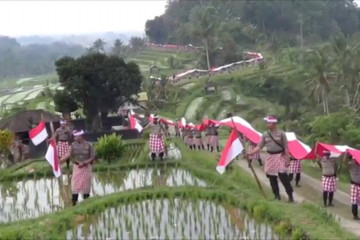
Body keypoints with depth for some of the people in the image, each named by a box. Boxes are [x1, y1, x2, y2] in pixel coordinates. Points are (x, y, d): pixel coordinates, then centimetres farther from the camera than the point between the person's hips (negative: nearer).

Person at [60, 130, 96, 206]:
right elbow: (68, 154, -11)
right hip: (76, 167, 2)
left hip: (86, 167, -2)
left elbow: (93, 157, -7)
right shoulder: (73, 145, -2)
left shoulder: (89, 145, -8)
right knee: (75, 185, -1)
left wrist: (84, 163, -18)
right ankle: (74, 202, 5)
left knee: (86, 185, 5)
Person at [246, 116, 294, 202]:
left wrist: (287, 159, -10)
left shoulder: (281, 133, -6)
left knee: (283, 176, -9)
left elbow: (286, 147, -6)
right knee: (272, 178, 6)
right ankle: (277, 196, 18)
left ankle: (290, 196, 3)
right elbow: (259, 146, 3)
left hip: (280, 157, -4)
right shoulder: (265, 134, 4)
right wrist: (250, 153, -9)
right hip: (270, 157, 4)